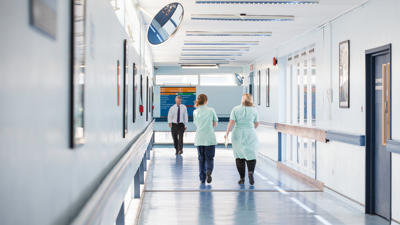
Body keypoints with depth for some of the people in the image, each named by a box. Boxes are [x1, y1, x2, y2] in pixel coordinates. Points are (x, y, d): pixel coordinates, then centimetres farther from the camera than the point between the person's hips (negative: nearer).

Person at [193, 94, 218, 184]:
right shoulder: (211, 110, -1)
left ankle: (202, 178, 10)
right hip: (210, 138, -2)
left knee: (201, 159, 12)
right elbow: (215, 123, 6)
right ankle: (208, 172, -23)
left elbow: (196, 124, 11)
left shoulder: (195, 112, 4)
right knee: (209, 158, 5)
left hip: (199, 138, 2)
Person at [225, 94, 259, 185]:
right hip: (250, 135, -1)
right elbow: (256, 123, 9)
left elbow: (231, 122, -10)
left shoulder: (235, 109, -1)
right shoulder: (254, 110, 0)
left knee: (239, 157, 10)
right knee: (251, 156, 5)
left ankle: (242, 178, 8)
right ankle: (251, 172, -21)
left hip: (238, 136, 1)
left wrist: (227, 133, -5)